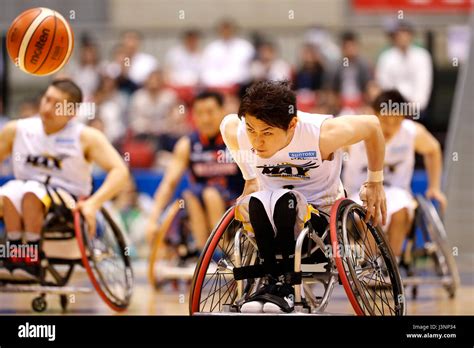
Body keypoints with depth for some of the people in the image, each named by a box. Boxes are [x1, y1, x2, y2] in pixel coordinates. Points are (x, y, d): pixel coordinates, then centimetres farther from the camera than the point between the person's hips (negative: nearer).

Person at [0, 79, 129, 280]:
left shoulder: (86, 137, -1)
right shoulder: (17, 131, 8)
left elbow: (120, 171, -10)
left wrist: (93, 203, -25)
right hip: (20, 214, 3)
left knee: (31, 190, -33)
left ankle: (31, 260, -33)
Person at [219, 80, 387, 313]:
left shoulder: (321, 134, -25)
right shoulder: (237, 134, -17)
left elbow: (372, 125, -8)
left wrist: (375, 183, 1)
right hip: (270, 221, 3)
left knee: (286, 199, -37)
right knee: (256, 202, -34)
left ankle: (283, 283, -29)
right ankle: (272, 279, -29)